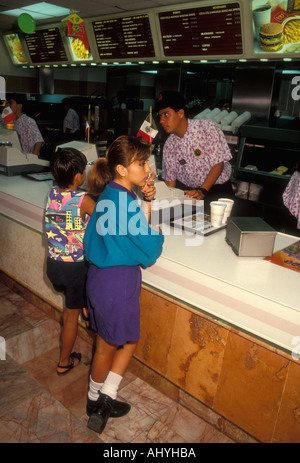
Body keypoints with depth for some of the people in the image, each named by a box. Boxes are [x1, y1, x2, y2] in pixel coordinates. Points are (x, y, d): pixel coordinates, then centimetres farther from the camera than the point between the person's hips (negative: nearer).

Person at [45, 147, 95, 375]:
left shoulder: (51, 194, -4)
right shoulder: (83, 200, -22)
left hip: (53, 264, 5)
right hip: (76, 267, -5)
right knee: (72, 316, 15)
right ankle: (64, 363, 31)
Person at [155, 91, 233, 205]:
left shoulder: (208, 128, -12)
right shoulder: (169, 144, 0)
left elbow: (218, 164, -15)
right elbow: (170, 178, 5)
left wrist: (202, 191, -23)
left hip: (218, 187, -3)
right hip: (186, 190, 3)